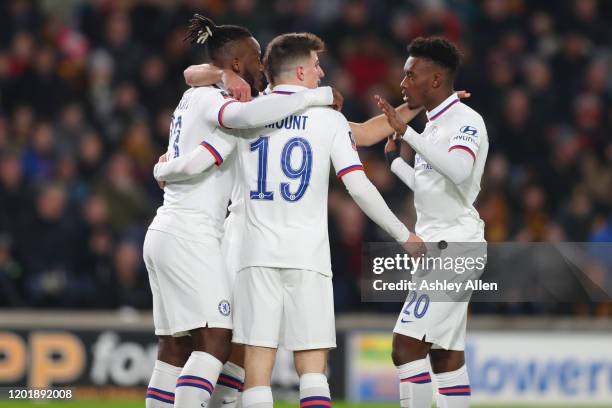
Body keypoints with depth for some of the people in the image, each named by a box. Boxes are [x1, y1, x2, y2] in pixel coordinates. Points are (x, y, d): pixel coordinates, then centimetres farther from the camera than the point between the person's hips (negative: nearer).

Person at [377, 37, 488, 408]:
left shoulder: (466, 120, -11)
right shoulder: (434, 125, 17)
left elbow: (459, 170, -32)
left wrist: (406, 131, -31)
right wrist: (395, 159, 31)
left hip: (455, 245, -10)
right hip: (437, 247, 10)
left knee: (406, 346, -16)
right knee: (446, 353, 9)